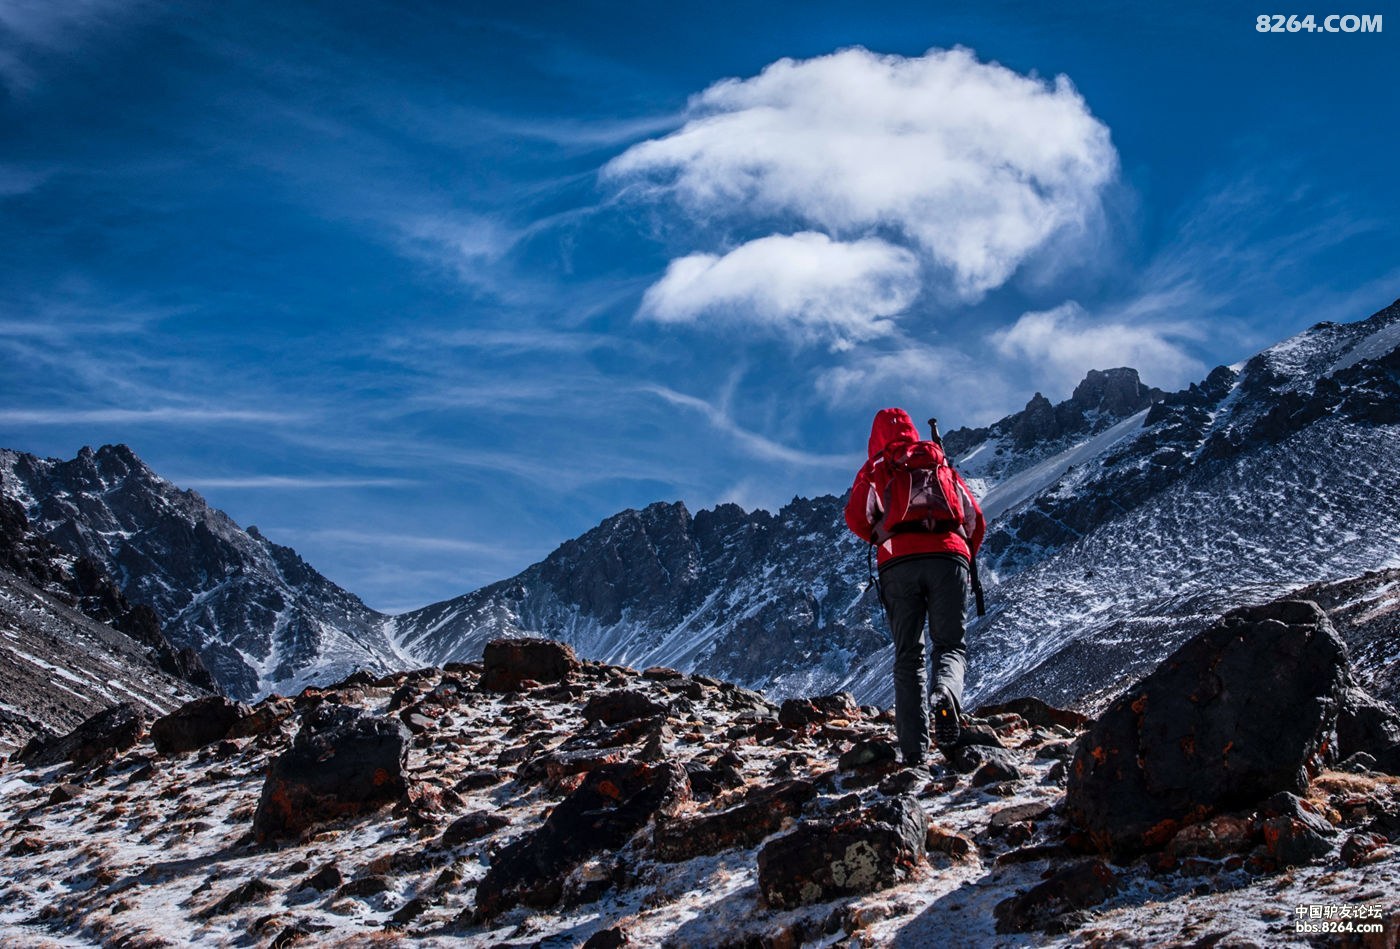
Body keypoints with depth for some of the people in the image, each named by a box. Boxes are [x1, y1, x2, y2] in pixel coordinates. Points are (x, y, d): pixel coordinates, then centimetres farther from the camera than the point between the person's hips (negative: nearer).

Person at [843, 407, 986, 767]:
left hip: (898, 564, 0)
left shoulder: (874, 469, 18)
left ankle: (913, 748, -5)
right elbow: (975, 520, 21)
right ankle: (945, 693, -32)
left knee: (908, 655, 6)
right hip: (948, 557, 1)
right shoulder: (940, 462, 24)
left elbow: (856, 517, 2)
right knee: (950, 644, 4)